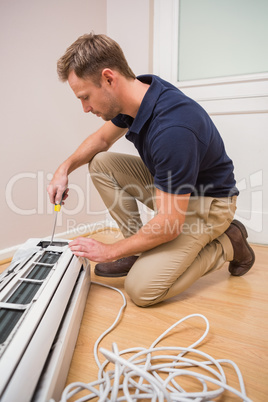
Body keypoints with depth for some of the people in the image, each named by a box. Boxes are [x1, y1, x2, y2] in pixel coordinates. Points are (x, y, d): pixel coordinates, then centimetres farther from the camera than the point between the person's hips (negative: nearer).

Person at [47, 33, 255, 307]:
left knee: (141, 289, -17)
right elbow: (103, 138, 11)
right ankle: (140, 251, 3)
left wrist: (110, 251, -16)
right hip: (168, 183, 8)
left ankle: (227, 244, 3)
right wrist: (66, 167, -5)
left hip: (207, 202, -8)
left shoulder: (173, 129, -36)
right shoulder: (138, 93, -9)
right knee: (101, 163, -3)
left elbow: (170, 225, -29)